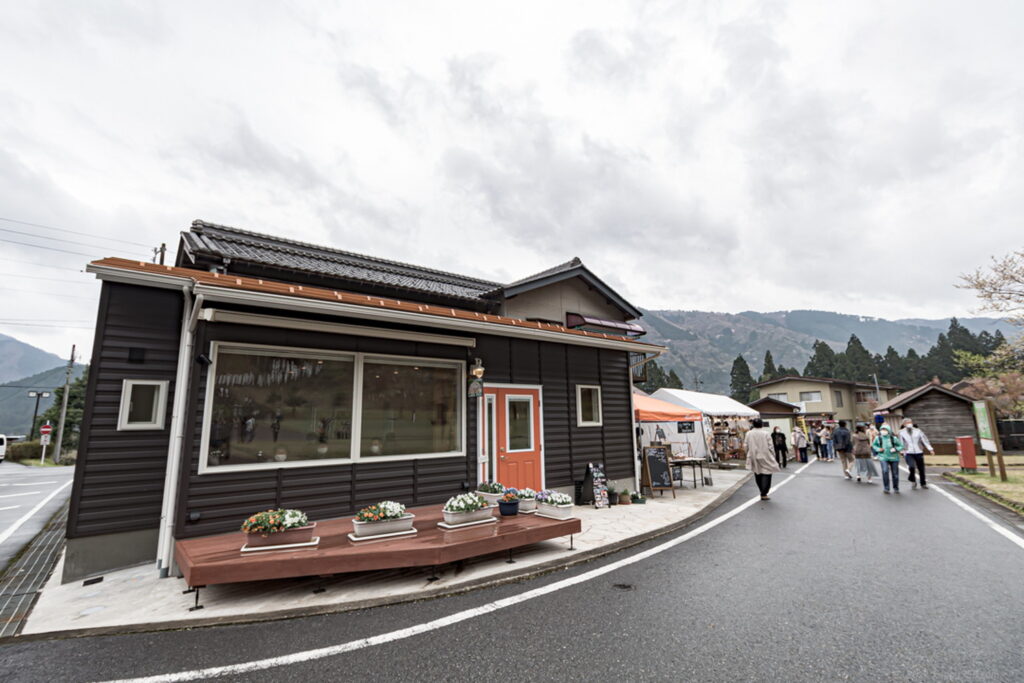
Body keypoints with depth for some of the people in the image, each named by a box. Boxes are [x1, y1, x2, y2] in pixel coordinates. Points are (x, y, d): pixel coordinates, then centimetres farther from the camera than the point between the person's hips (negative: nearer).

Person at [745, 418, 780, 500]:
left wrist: (749, 455, 15)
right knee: (766, 475, 2)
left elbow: (746, 446, 2)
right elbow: (770, 447, -8)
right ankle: (764, 494, -5)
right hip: (765, 458, -3)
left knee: (758, 475, 15)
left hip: (754, 458, 3)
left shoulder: (749, 434, -1)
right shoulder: (766, 434, -10)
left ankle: (763, 493, 23)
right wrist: (773, 457, 5)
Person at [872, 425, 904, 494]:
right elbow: (874, 445, 13)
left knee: (895, 473, 7)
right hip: (883, 458, -1)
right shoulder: (878, 438, -4)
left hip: (894, 458, 1)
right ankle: (886, 488, -9)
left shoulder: (893, 438, -6)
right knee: (885, 471, -19)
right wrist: (878, 449, -5)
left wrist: (896, 449, -15)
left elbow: (901, 446, 3)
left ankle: (896, 488, 28)